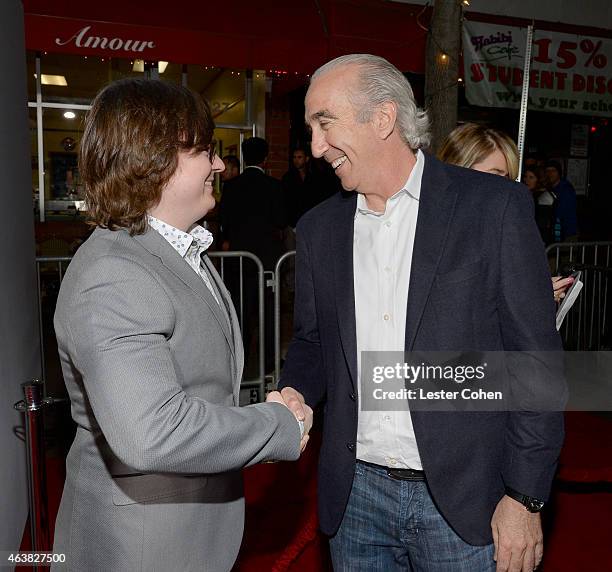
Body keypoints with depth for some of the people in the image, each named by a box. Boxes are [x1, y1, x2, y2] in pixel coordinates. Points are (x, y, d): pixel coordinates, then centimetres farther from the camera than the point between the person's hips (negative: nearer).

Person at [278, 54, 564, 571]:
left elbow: (535, 356, -8)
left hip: (465, 502, -3)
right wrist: (295, 393, -8)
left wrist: (525, 497, -8)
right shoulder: (319, 228, 3)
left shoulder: (495, 206, -9)